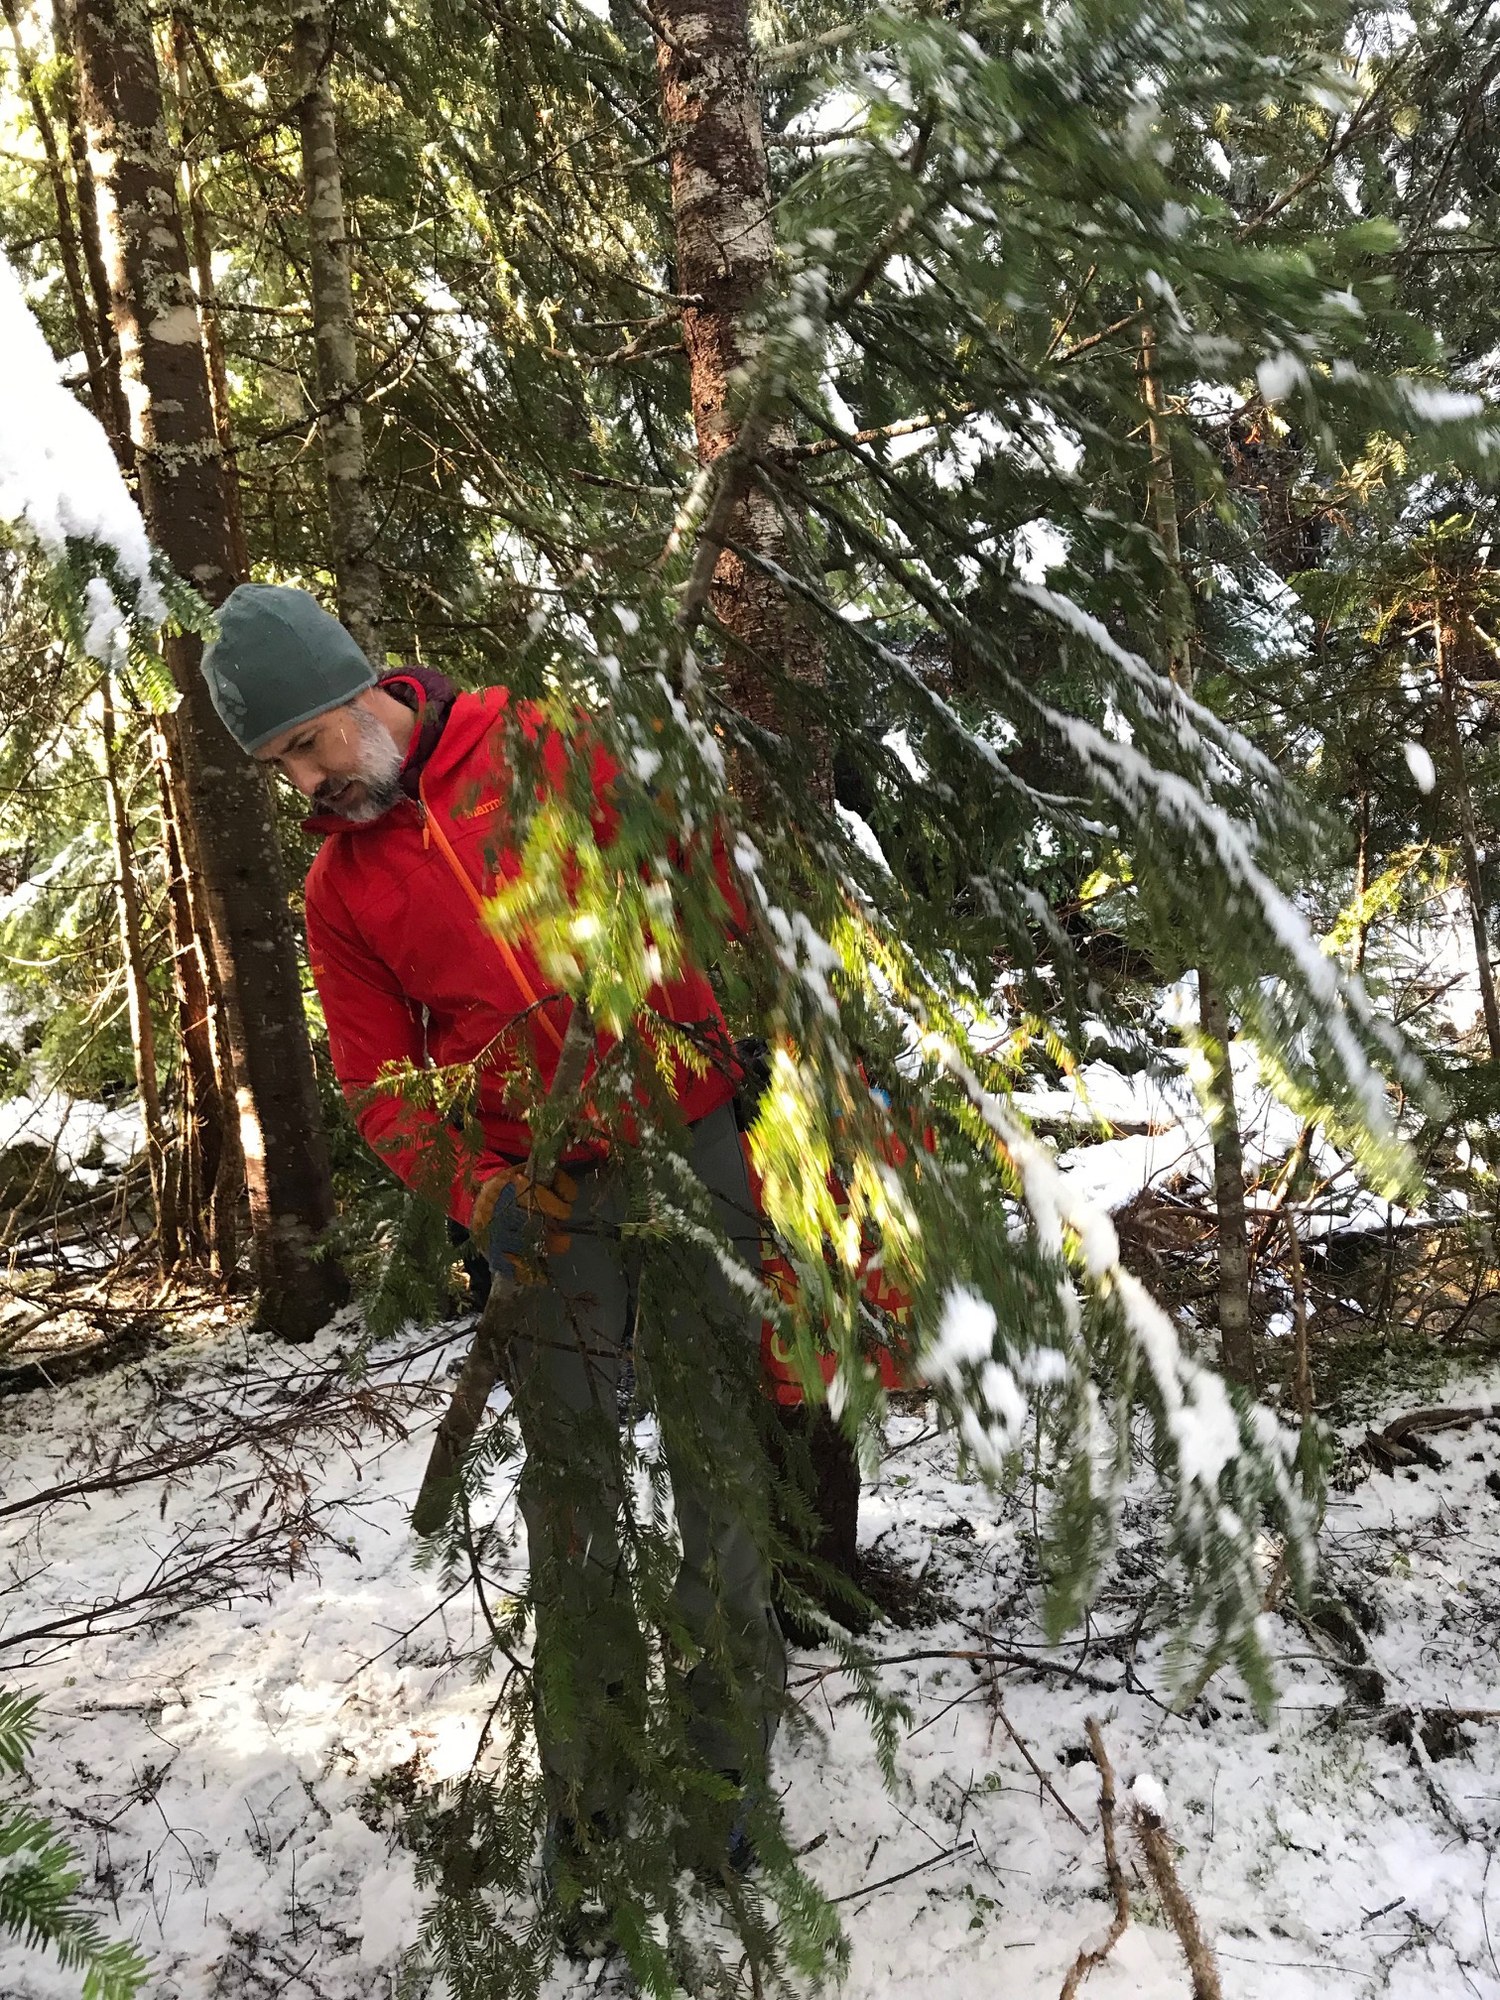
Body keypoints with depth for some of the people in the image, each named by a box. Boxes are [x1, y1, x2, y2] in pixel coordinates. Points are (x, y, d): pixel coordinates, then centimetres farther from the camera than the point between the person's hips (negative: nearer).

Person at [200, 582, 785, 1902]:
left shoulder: (546, 747, -2)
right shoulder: (338, 889, 6)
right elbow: (382, 1084, 5)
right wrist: (477, 1193, -12)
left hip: (689, 1136, -2)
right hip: (544, 1192, 2)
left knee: (717, 1441, 5)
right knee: (571, 1471, 5)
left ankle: (729, 1747, 22)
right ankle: (591, 1783, 20)